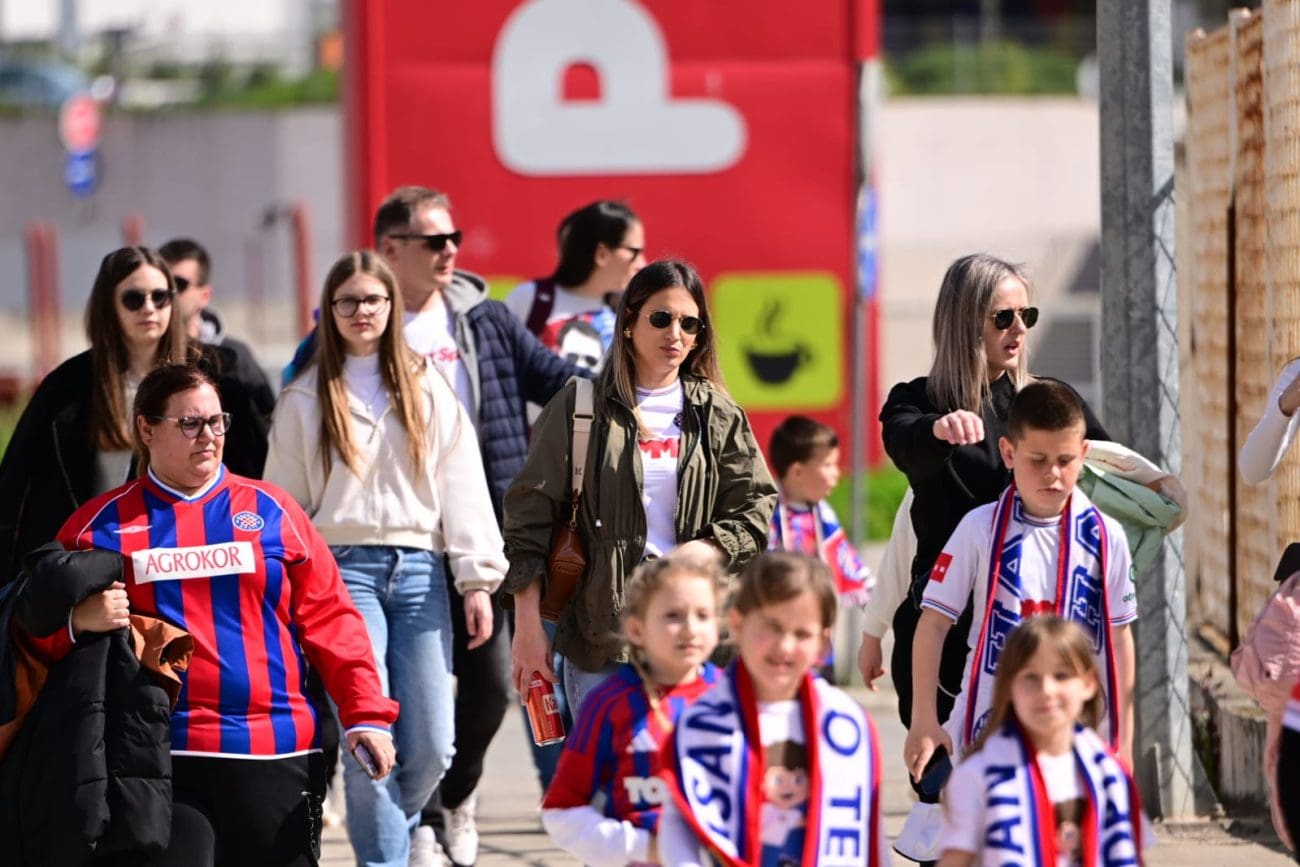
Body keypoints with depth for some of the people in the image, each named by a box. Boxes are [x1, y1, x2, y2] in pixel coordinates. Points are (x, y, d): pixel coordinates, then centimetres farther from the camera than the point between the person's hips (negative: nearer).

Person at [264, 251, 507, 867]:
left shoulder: (429, 389, 11)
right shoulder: (305, 399, 9)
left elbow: (463, 485, 7)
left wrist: (477, 581, 0)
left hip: (419, 568, 2)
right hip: (344, 567, -2)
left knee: (431, 747, -3)